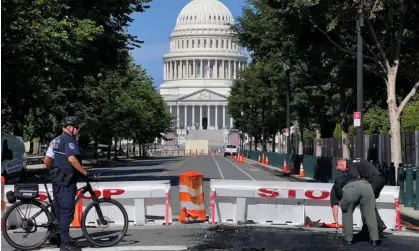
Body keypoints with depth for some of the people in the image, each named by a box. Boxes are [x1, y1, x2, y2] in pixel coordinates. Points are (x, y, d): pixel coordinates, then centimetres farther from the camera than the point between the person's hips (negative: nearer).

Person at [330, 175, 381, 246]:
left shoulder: (334, 187, 39)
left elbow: (335, 206, 33)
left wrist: (336, 221, 43)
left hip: (349, 189, -3)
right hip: (366, 185, 3)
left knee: (347, 213, 20)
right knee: (370, 214, 15)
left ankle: (348, 239, 21)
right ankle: (375, 239, 14)